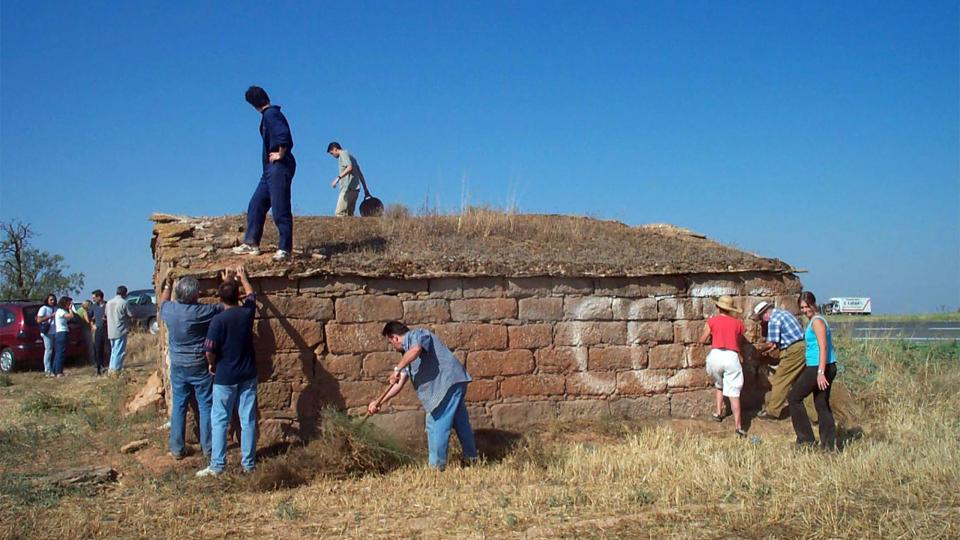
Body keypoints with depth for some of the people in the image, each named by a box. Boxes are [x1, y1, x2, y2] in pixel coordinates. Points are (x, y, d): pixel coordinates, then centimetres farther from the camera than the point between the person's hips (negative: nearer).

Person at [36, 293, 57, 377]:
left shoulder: (56, 309, 18)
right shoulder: (43, 309, -2)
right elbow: (39, 320, -13)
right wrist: (51, 316, -18)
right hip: (48, 332, -6)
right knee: (48, 350, -9)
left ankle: (53, 369, 12)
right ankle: (47, 370, -8)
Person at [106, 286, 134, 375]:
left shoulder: (109, 302, 9)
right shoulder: (123, 303, -11)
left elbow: (107, 314, 14)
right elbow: (130, 315, -8)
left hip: (111, 331, 7)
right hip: (121, 330, -7)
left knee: (113, 350, 17)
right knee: (120, 351, -4)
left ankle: (112, 369, 18)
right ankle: (116, 369, -7)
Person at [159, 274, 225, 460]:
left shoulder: (169, 310, -8)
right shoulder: (202, 311, -21)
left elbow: (163, 302, 18)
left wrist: (167, 285, 35)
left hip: (178, 367, 4)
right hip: (200, 367, -4)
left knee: (178, 407, 12)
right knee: (206, 407, 7)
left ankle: (177, 449, 17)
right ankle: (208, 448, 13)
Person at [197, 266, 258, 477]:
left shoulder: (219, 320, -16)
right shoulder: (247, 312, -4)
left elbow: (209, 349, -17)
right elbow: (251, 294, 18)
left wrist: (212, 364, 2)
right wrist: (243, 277, 32)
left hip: (225, 377, -4)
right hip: (248, 375, 4)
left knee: (220, 421, 5)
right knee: (248, 420, 8)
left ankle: (217, 465, 7)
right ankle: (248, 462, 15)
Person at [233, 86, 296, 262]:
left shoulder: (271, 114, -12)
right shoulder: (269, 114, 18)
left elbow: (284, 135, -27)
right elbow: (286, 138, 22)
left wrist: (281, 154, -17)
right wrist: (281, 152, 11)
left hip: (279, 167, -10)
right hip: (270, 168, 10)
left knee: (280, 209, -8)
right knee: (256, 205, 11)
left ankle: (285, 248, -4)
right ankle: (251, 244, 15)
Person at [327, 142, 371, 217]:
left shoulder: (343, 153, -1)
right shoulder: (350, 156, 26)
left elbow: (349, 167, -20)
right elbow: (360, 174, 26)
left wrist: (338, 178, -26)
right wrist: (365, 189, 26)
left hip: (348, 188, -9)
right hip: (355, 188, 10)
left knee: (339, 213, -15)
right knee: (349, 214, 6)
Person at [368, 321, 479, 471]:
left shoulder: (418, 334, -4)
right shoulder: (408, 355, 24)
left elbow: (416, 349, -30)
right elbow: (400, 383, 20)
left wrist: (397, 369, -24)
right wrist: (379, 402, 14)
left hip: (449, 383, -10)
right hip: (454, 385, 10)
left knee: (436, 425, -6)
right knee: (460, 423, 19)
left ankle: (436, 467, 0)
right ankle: (472, 458, 31)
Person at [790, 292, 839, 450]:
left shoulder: (817, 321, -13)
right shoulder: (812, 321, 16)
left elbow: (823, 348, -21)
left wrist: (820, 373, -26)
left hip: (818, 367, -10)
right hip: (827, 368, 10)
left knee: (794, 398, 2)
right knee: (822, 404, 12)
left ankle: (806, 439, 5)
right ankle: (830, 443, 13)